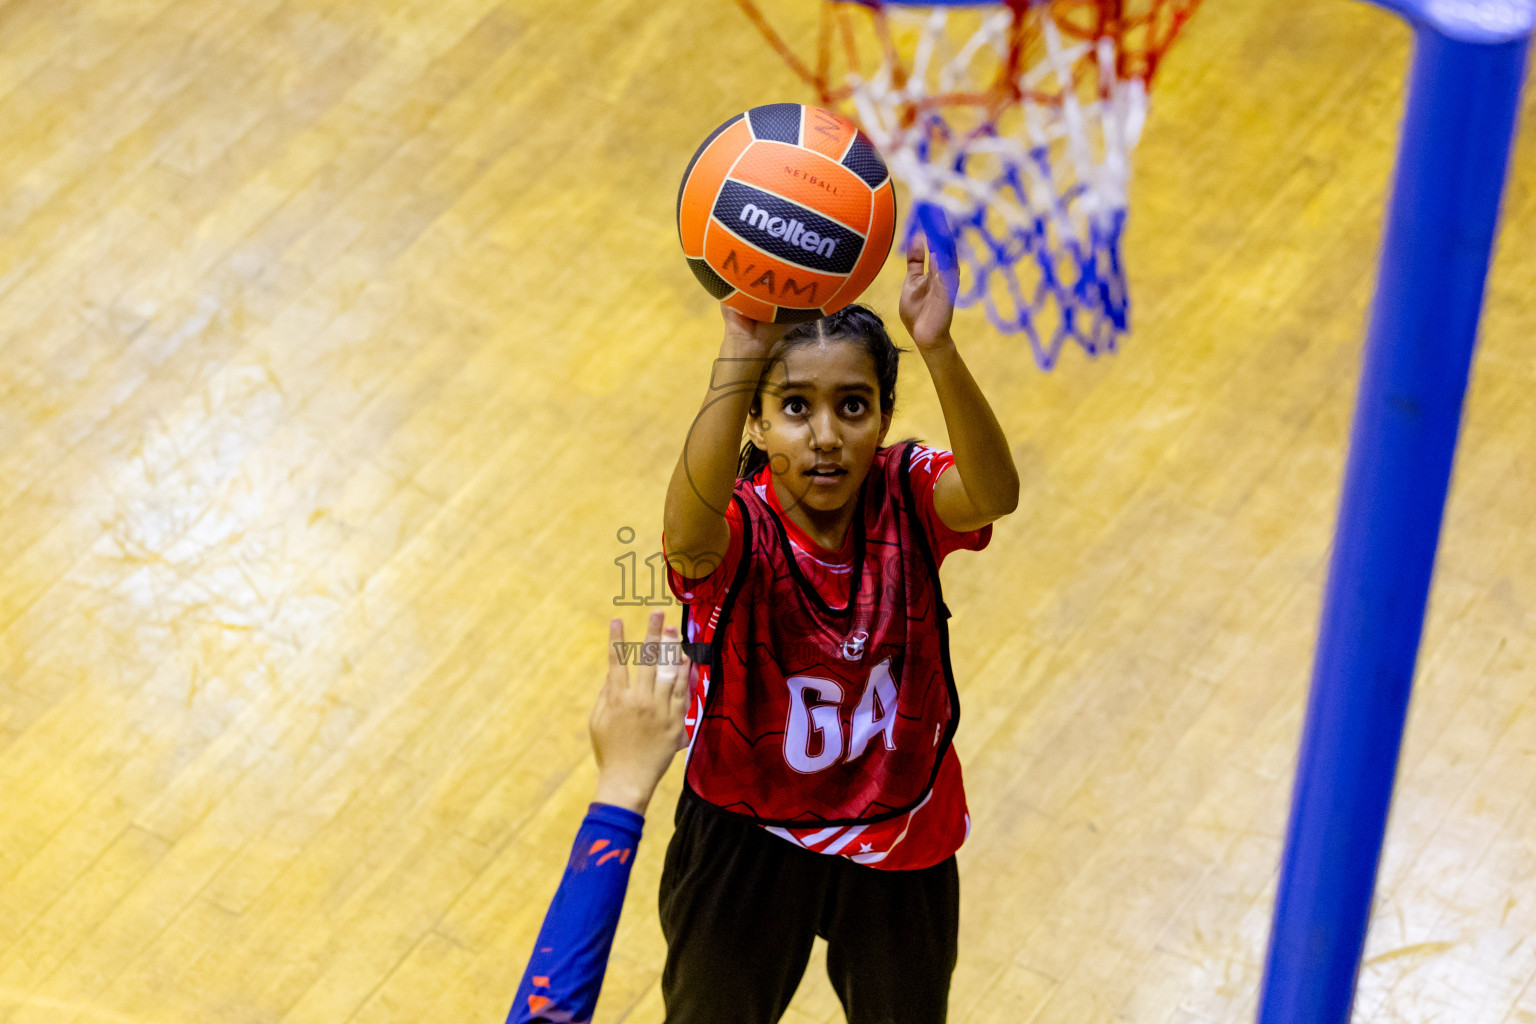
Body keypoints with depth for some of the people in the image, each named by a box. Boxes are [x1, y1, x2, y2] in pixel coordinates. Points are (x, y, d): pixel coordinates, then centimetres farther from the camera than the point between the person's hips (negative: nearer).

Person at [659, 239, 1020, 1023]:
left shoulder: (906, 497, -20)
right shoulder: (735, 526, -27)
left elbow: (995, 495, -43)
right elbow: (689, 537, -53)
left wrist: (937, 349, -60)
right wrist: (741, 358, -66)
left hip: (900, 839, 2)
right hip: (746, 838, -1)